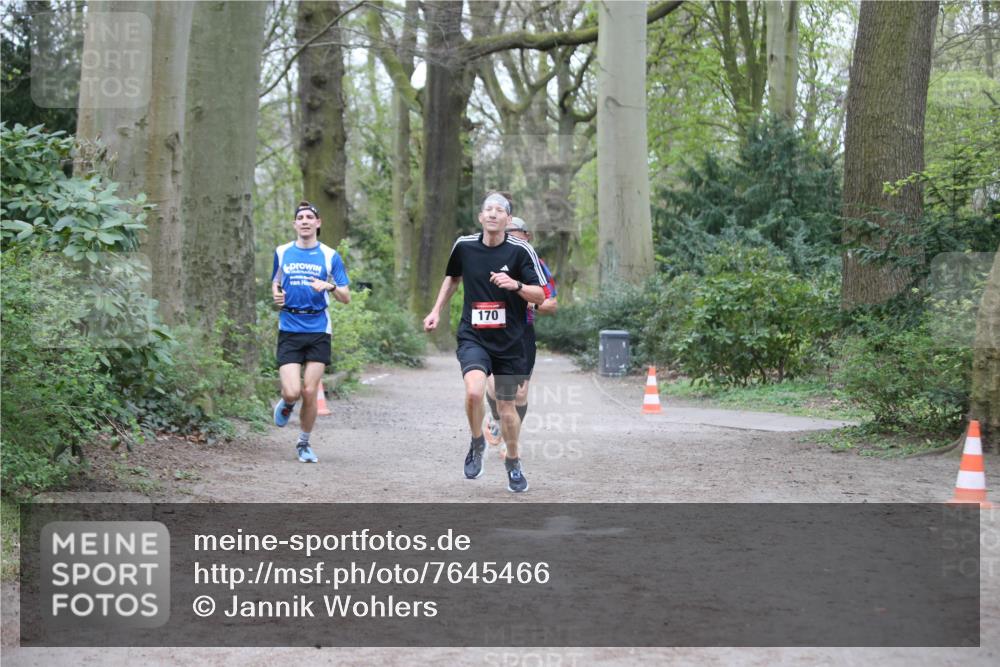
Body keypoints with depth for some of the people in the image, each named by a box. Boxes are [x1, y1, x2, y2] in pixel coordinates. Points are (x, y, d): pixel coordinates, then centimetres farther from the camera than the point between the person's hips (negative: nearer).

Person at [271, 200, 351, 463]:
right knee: (292, 391, -13)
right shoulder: (282, 252, 8)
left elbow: (346, 297, 3)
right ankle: (286, 403, 25)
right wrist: (276, 295, 1)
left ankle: (304, 443, 18)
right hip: (289, 330, 0)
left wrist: (330, 286, -17)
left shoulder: (330, 256, 3)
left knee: (310, 393, -3)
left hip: (318, 331, 0)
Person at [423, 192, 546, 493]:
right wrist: (436, 311, 16)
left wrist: (516, 285, -25)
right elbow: (452, 277, 21)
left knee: (506, 406, 8)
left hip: (509, 342, 0)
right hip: (473, 336, 0)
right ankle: (477, 442, 2)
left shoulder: (521, 250, -7)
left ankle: (513, 463, 33)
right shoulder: (464, 245, 0)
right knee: (474, 391, -27)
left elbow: (540, 295, -7)